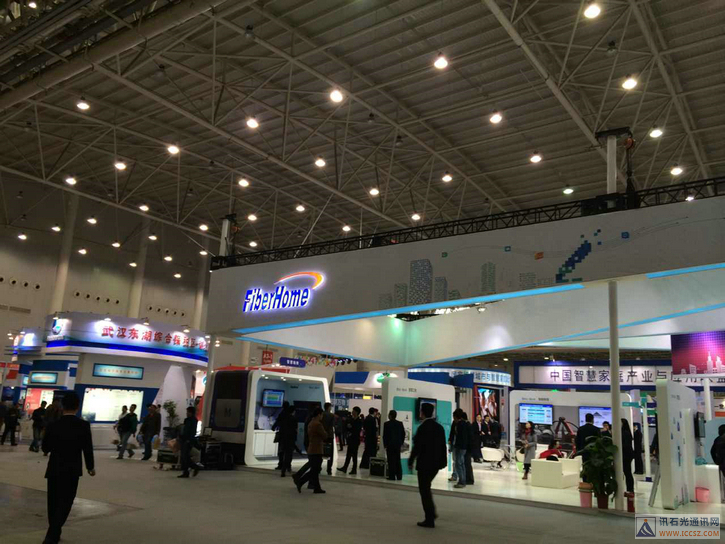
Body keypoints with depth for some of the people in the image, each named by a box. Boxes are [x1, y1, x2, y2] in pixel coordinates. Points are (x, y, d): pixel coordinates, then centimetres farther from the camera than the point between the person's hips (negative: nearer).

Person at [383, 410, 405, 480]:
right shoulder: (400, 423, 5)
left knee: (391, 461, -1)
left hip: (390, 444, -5)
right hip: (398, 444, 5)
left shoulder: (386, 424, -9)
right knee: (398, 461, 12)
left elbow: (385, 435, -9)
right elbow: (403, 434, 8)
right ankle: (399, 476, 13)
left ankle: (392, 476, -1)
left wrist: (385, 444, 0)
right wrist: (401, 443, 16)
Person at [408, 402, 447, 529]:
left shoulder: (422, 428, -16)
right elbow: (443, 446, 8)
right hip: (436, 463, 7)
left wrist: (411, 461, -5)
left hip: (425, 464, -7)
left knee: (424, 490, 2)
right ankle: (431, 512, 22)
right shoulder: (439, 427, 5)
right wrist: (443, 461, 15)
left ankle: (429, 520, 6)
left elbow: (417, 447, -16)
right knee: (426, 488, 23)